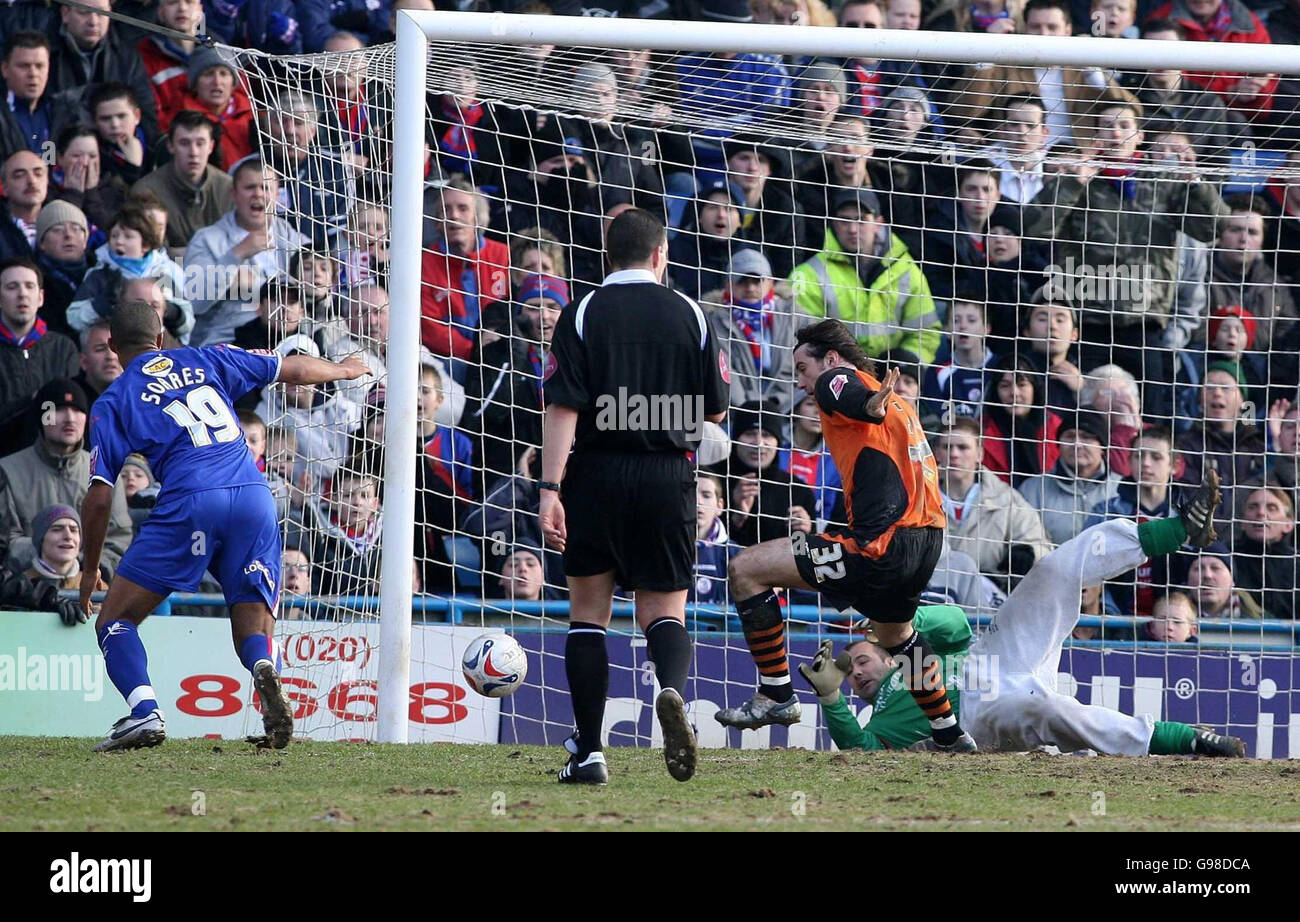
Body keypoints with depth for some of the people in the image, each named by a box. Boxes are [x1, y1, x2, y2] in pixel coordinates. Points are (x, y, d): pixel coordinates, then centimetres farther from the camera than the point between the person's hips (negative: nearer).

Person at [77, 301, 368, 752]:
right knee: (254, 632, 9)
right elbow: (294, 369, 28)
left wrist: (89, 573, 18)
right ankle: (265, 670, -28)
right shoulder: (205, 360, 21)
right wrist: (344, 369, 48)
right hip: (254, 498, 3)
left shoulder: (113, 403, 12)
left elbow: (99, 497, 7)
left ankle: (144, 714, -16)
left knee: (115, 618, 7)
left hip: (190, 503, -3)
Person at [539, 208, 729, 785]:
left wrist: (550, 488, -13)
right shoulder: (690, 316, 3)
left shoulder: (582, 315, -1)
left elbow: (562, 408, -10)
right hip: (669, 478, 1)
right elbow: (715, 411, 8)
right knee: (664, 610, 9)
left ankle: (589, 753, 5)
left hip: (596, 476, -1)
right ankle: (671, 689, -25)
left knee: (588, 613, 10)